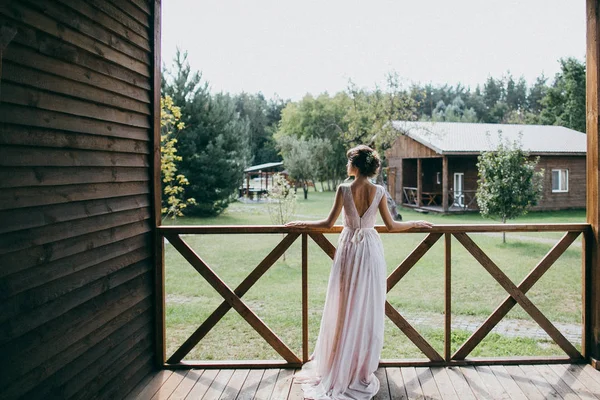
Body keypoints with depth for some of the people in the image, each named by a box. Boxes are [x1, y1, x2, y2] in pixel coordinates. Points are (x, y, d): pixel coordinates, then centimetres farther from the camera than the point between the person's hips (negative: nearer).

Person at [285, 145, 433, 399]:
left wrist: (303, 224, 9)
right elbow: (391, 226, -2)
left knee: (345, 309, 11)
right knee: (369, 309, 11)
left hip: (349, 249, -1)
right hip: (371, 251, 1)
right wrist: (416, 223, 15)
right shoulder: (379, 191, -6)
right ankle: (363, 368, 22)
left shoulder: (344, 190, -11)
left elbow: (329, 223, -5)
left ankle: (339, 367, 22)